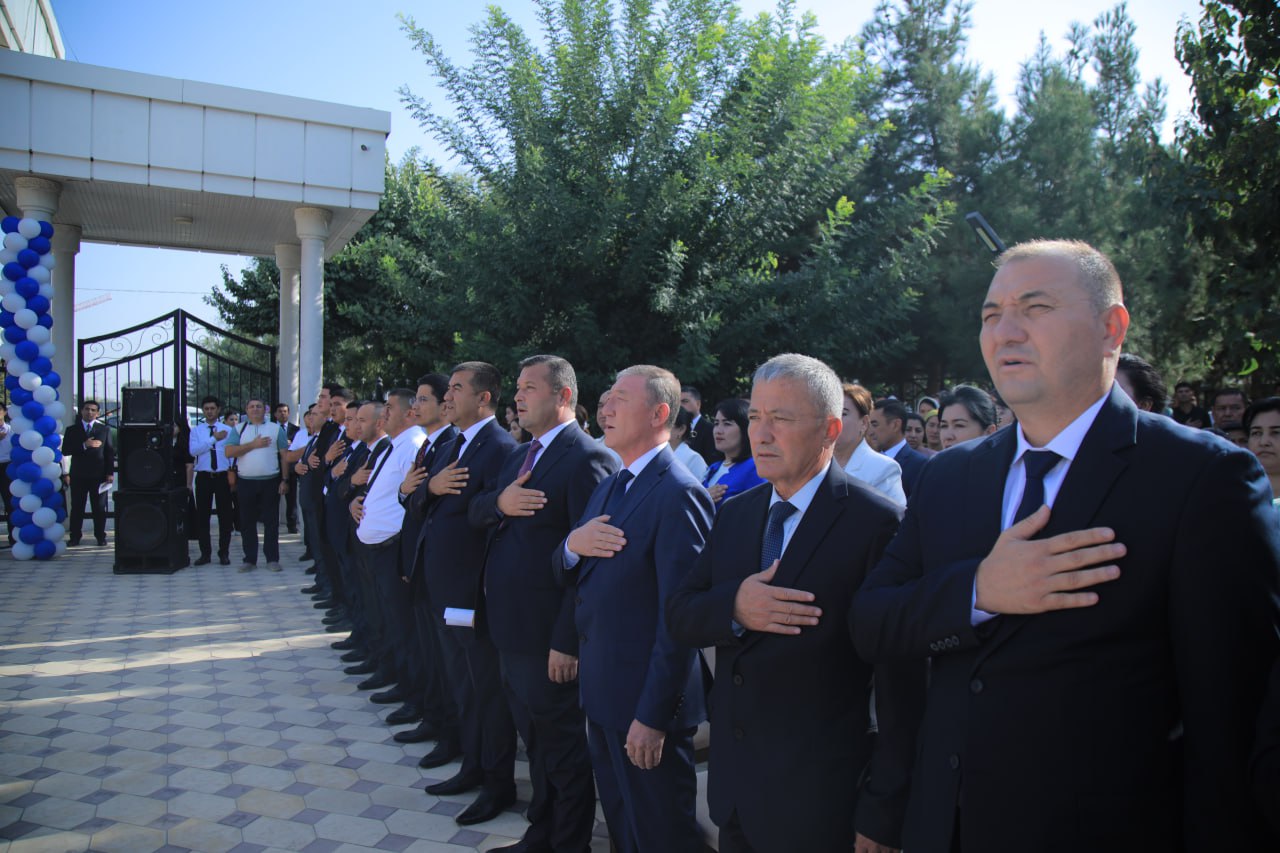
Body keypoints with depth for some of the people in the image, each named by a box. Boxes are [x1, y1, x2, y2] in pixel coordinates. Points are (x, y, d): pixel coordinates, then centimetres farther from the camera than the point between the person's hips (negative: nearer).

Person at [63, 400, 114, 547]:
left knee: (99, 507, 3)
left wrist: (110, 472, -3)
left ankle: (100, 536, 10)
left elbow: (110, 452, 5)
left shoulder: (104, 429, 9)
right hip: (78, 475, 0)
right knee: (77, 507, 3)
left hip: (98, 474, 0)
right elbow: (65, 451, -1)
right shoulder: (72, 430, 9)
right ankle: (75, 537, 9)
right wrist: (84, 445, -15)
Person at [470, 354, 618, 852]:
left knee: (564, 749, 8)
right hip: (510, 629, 9)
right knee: (535, 742, 23)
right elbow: (475, 513, 9)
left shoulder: (587, 459, -17)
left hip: (547, 637, -9)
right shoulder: (521, 455, 13)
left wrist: (567, 641, -22)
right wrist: (499, 502, -14)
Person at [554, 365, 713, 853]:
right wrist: (572, 545, -11)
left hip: (646, 702, -8)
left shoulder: (678, 494, -19)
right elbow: (567, 576, 12)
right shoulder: (609, 488, 11)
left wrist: (653, 716, -21)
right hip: (601, 692, 8)